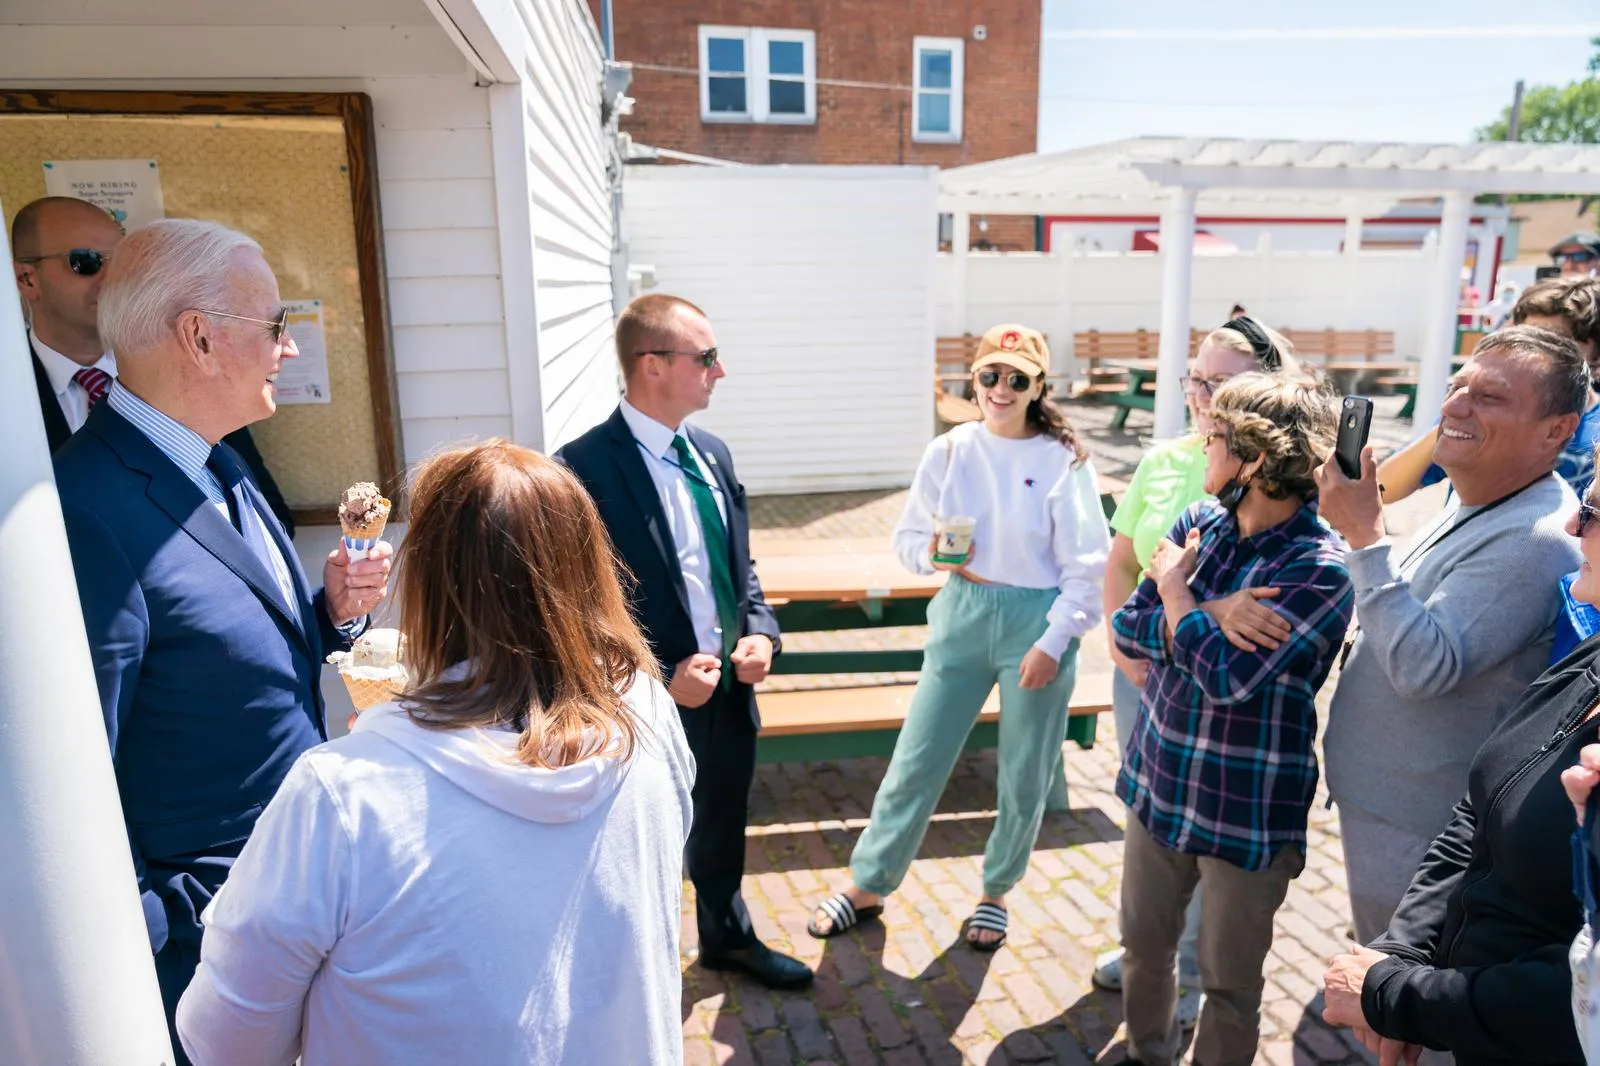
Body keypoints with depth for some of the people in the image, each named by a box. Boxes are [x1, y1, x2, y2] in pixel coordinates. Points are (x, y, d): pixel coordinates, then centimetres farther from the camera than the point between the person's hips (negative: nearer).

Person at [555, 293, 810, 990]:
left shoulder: (711, 453, 3)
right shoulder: (586, 468, -21)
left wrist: (762, 632, -4)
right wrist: (661, 678, -21)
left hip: (731, 693, 7)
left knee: (723, 833, 28)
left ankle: (727, 937, 54)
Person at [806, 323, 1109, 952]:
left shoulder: (1063, 460, -7)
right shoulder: (949, 452, -1)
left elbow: (1087, 565, -6)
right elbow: (907, 536, 7)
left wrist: (1053, 642, -12)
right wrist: (931, 553, -15)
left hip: (1036, 622, -2)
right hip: (962, 615, 2)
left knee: (1025, 776, 11)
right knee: (915, 761, 8)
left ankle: (995, 892, 36)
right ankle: (867, 887, 27)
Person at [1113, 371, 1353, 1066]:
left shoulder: (1322, 569, -20)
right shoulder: (1200, 523, -1)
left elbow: (1225, 673, -27)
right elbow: (1129, 630, -1)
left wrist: (1175, 588, -12)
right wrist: (1204, 623, -20)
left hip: (1249, 812, -6)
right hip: (1157, 781, 6)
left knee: (1228, 983, 15)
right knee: (1143, 945, 23)